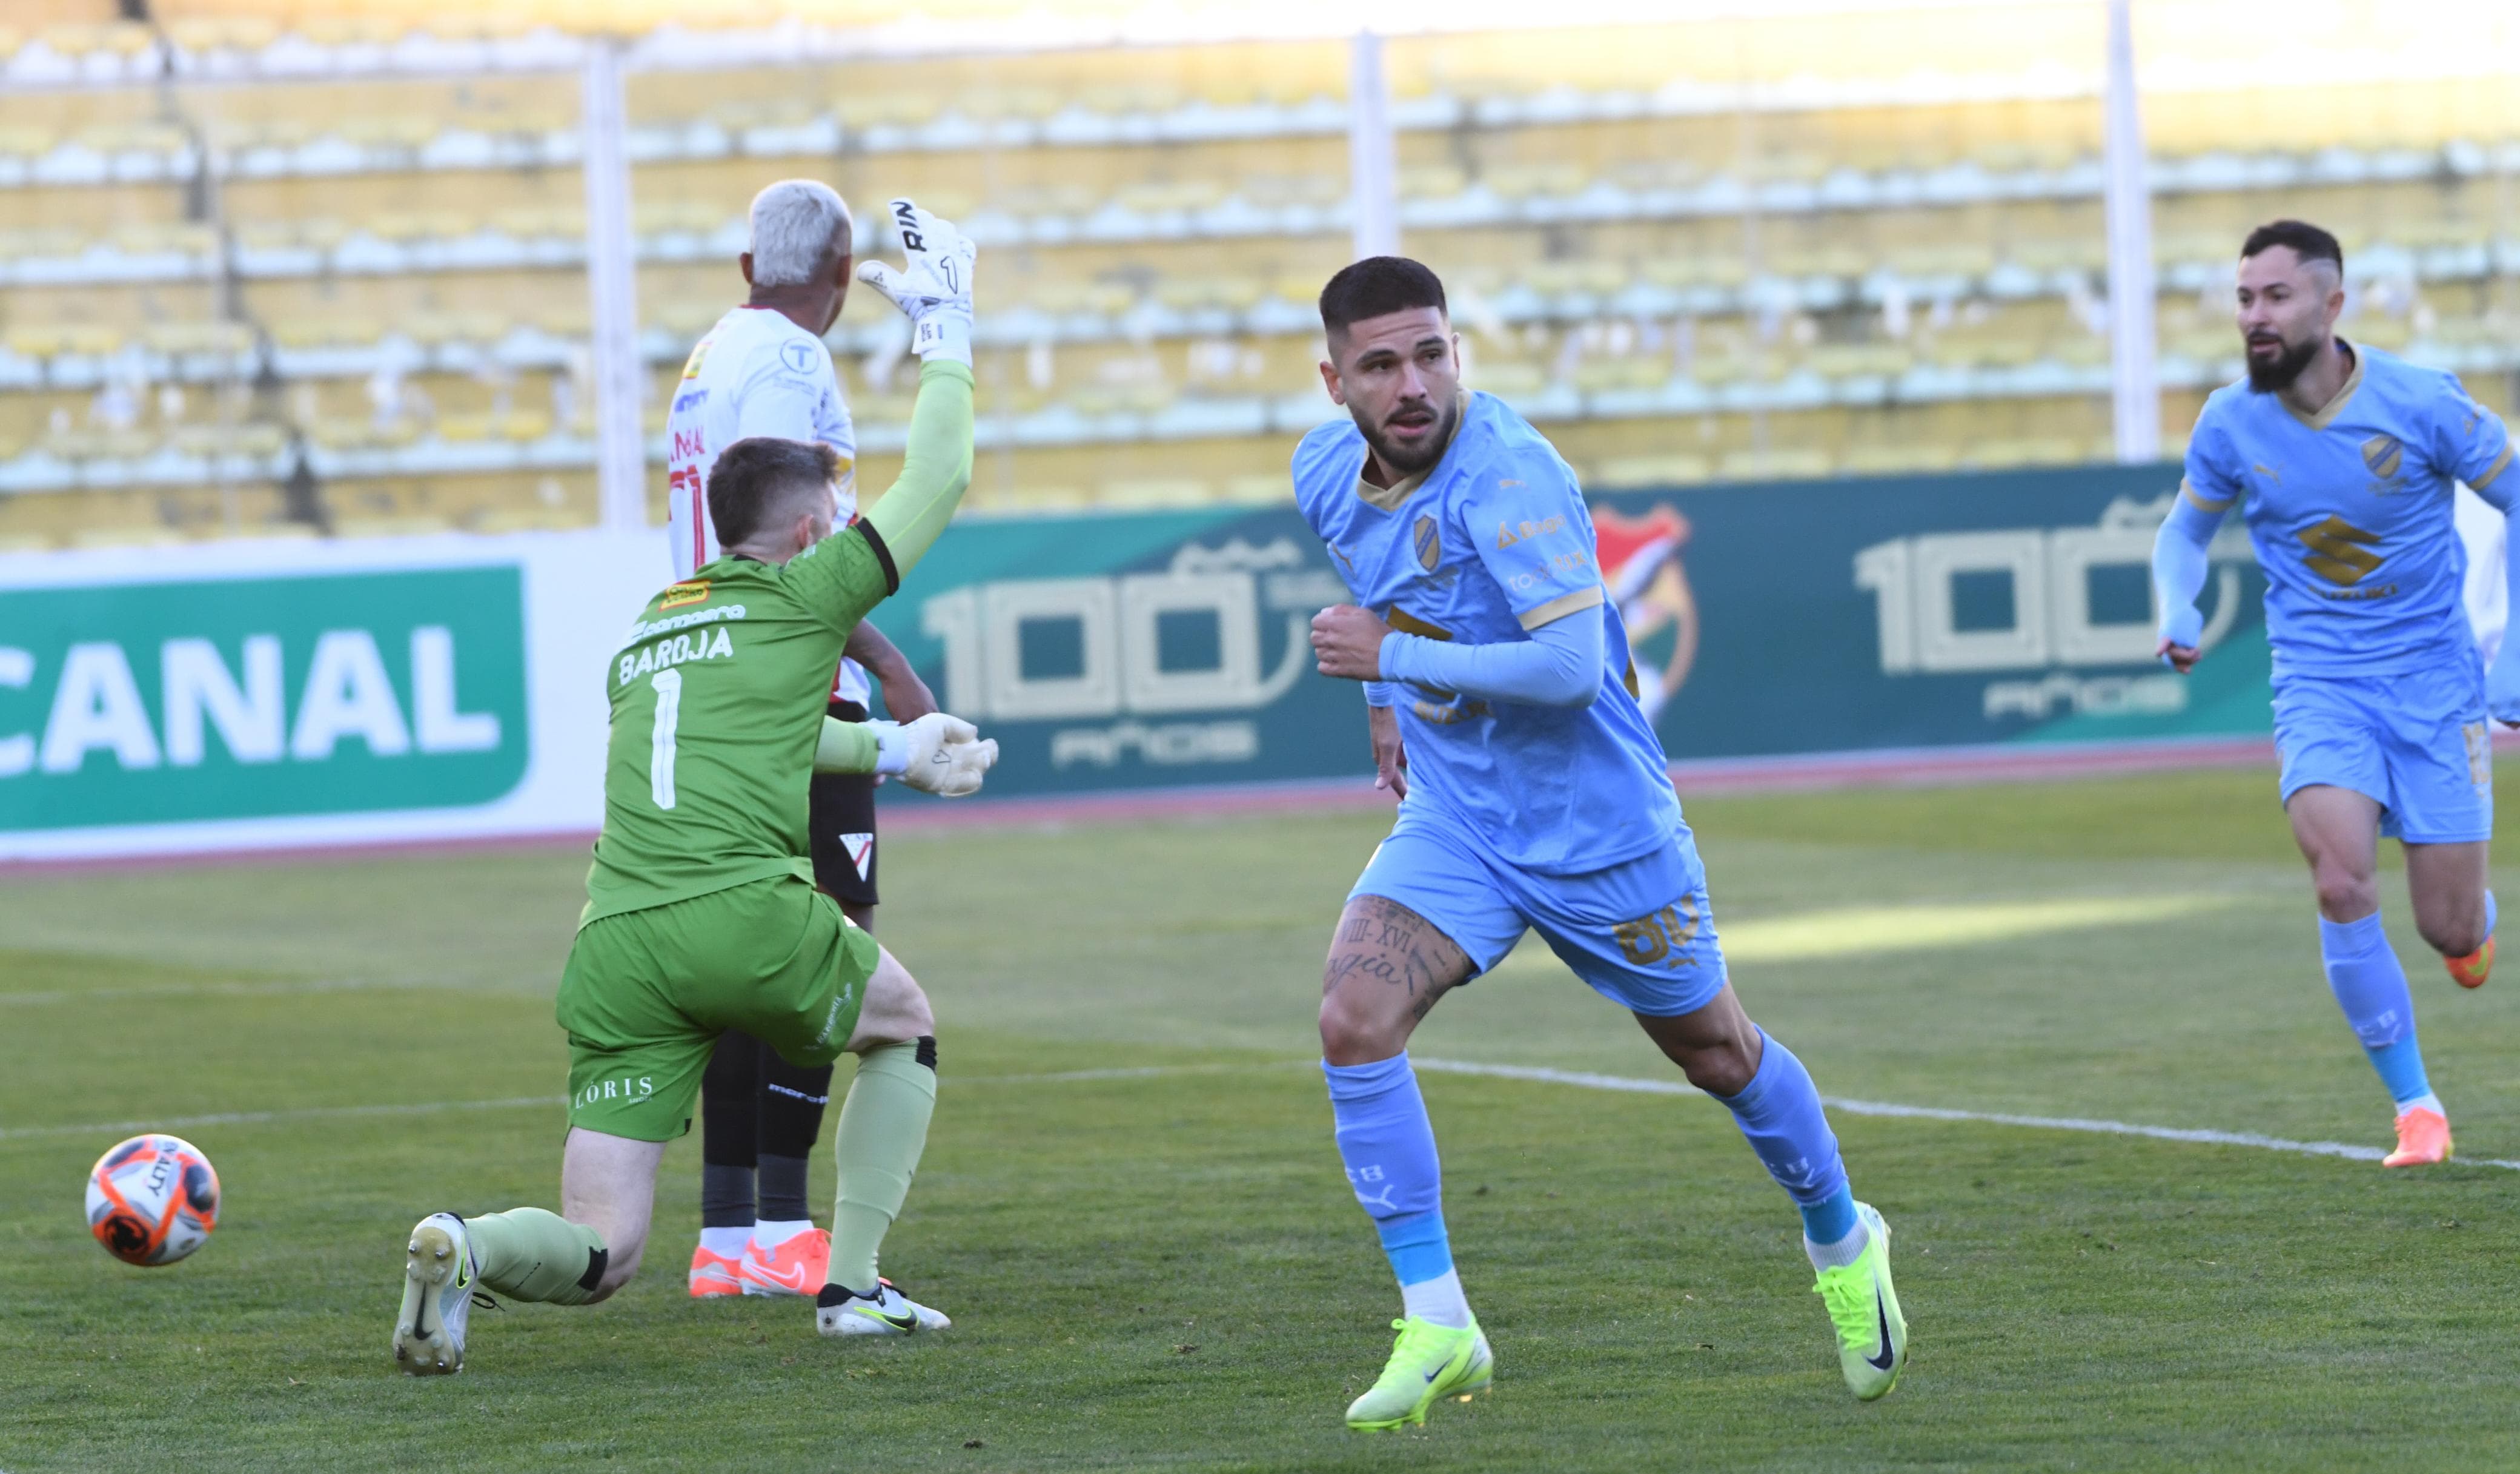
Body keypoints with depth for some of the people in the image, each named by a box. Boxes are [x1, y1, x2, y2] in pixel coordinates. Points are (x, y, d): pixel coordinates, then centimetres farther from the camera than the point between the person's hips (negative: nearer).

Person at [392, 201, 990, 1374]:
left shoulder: (642, 635, 27)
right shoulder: (804, 597, 8)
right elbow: (935, 483, 16)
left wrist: (894, 750, 52)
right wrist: (947, 329, 27)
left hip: (613, 949, 5)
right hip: (748, 917, -5)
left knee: (599, 1254, 3)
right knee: (905, 1024, 28)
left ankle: (465, 1246, -28)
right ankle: (852, 1285, 19)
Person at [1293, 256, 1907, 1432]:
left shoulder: (1508, 477, -26)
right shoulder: (1328, 473, -3)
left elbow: (1571, 668, -33)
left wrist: (1394, 655, -29)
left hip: (1596, 829, -5)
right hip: (1453, 821, 5)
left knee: (1716, 1054, 13)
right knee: (1353, 1018, -19)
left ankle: (1842, 1245, 42)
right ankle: (1437, 1325, -12)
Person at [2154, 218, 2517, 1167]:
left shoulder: (2420, 404, -13)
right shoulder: (2230, 424, -5)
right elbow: (2185, 531, 13)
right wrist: (2177, 615, -9)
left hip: (2434, 680, -1)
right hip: (2319, 685, 1)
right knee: (2343, 889, -23)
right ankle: (2416, 1110, -7)